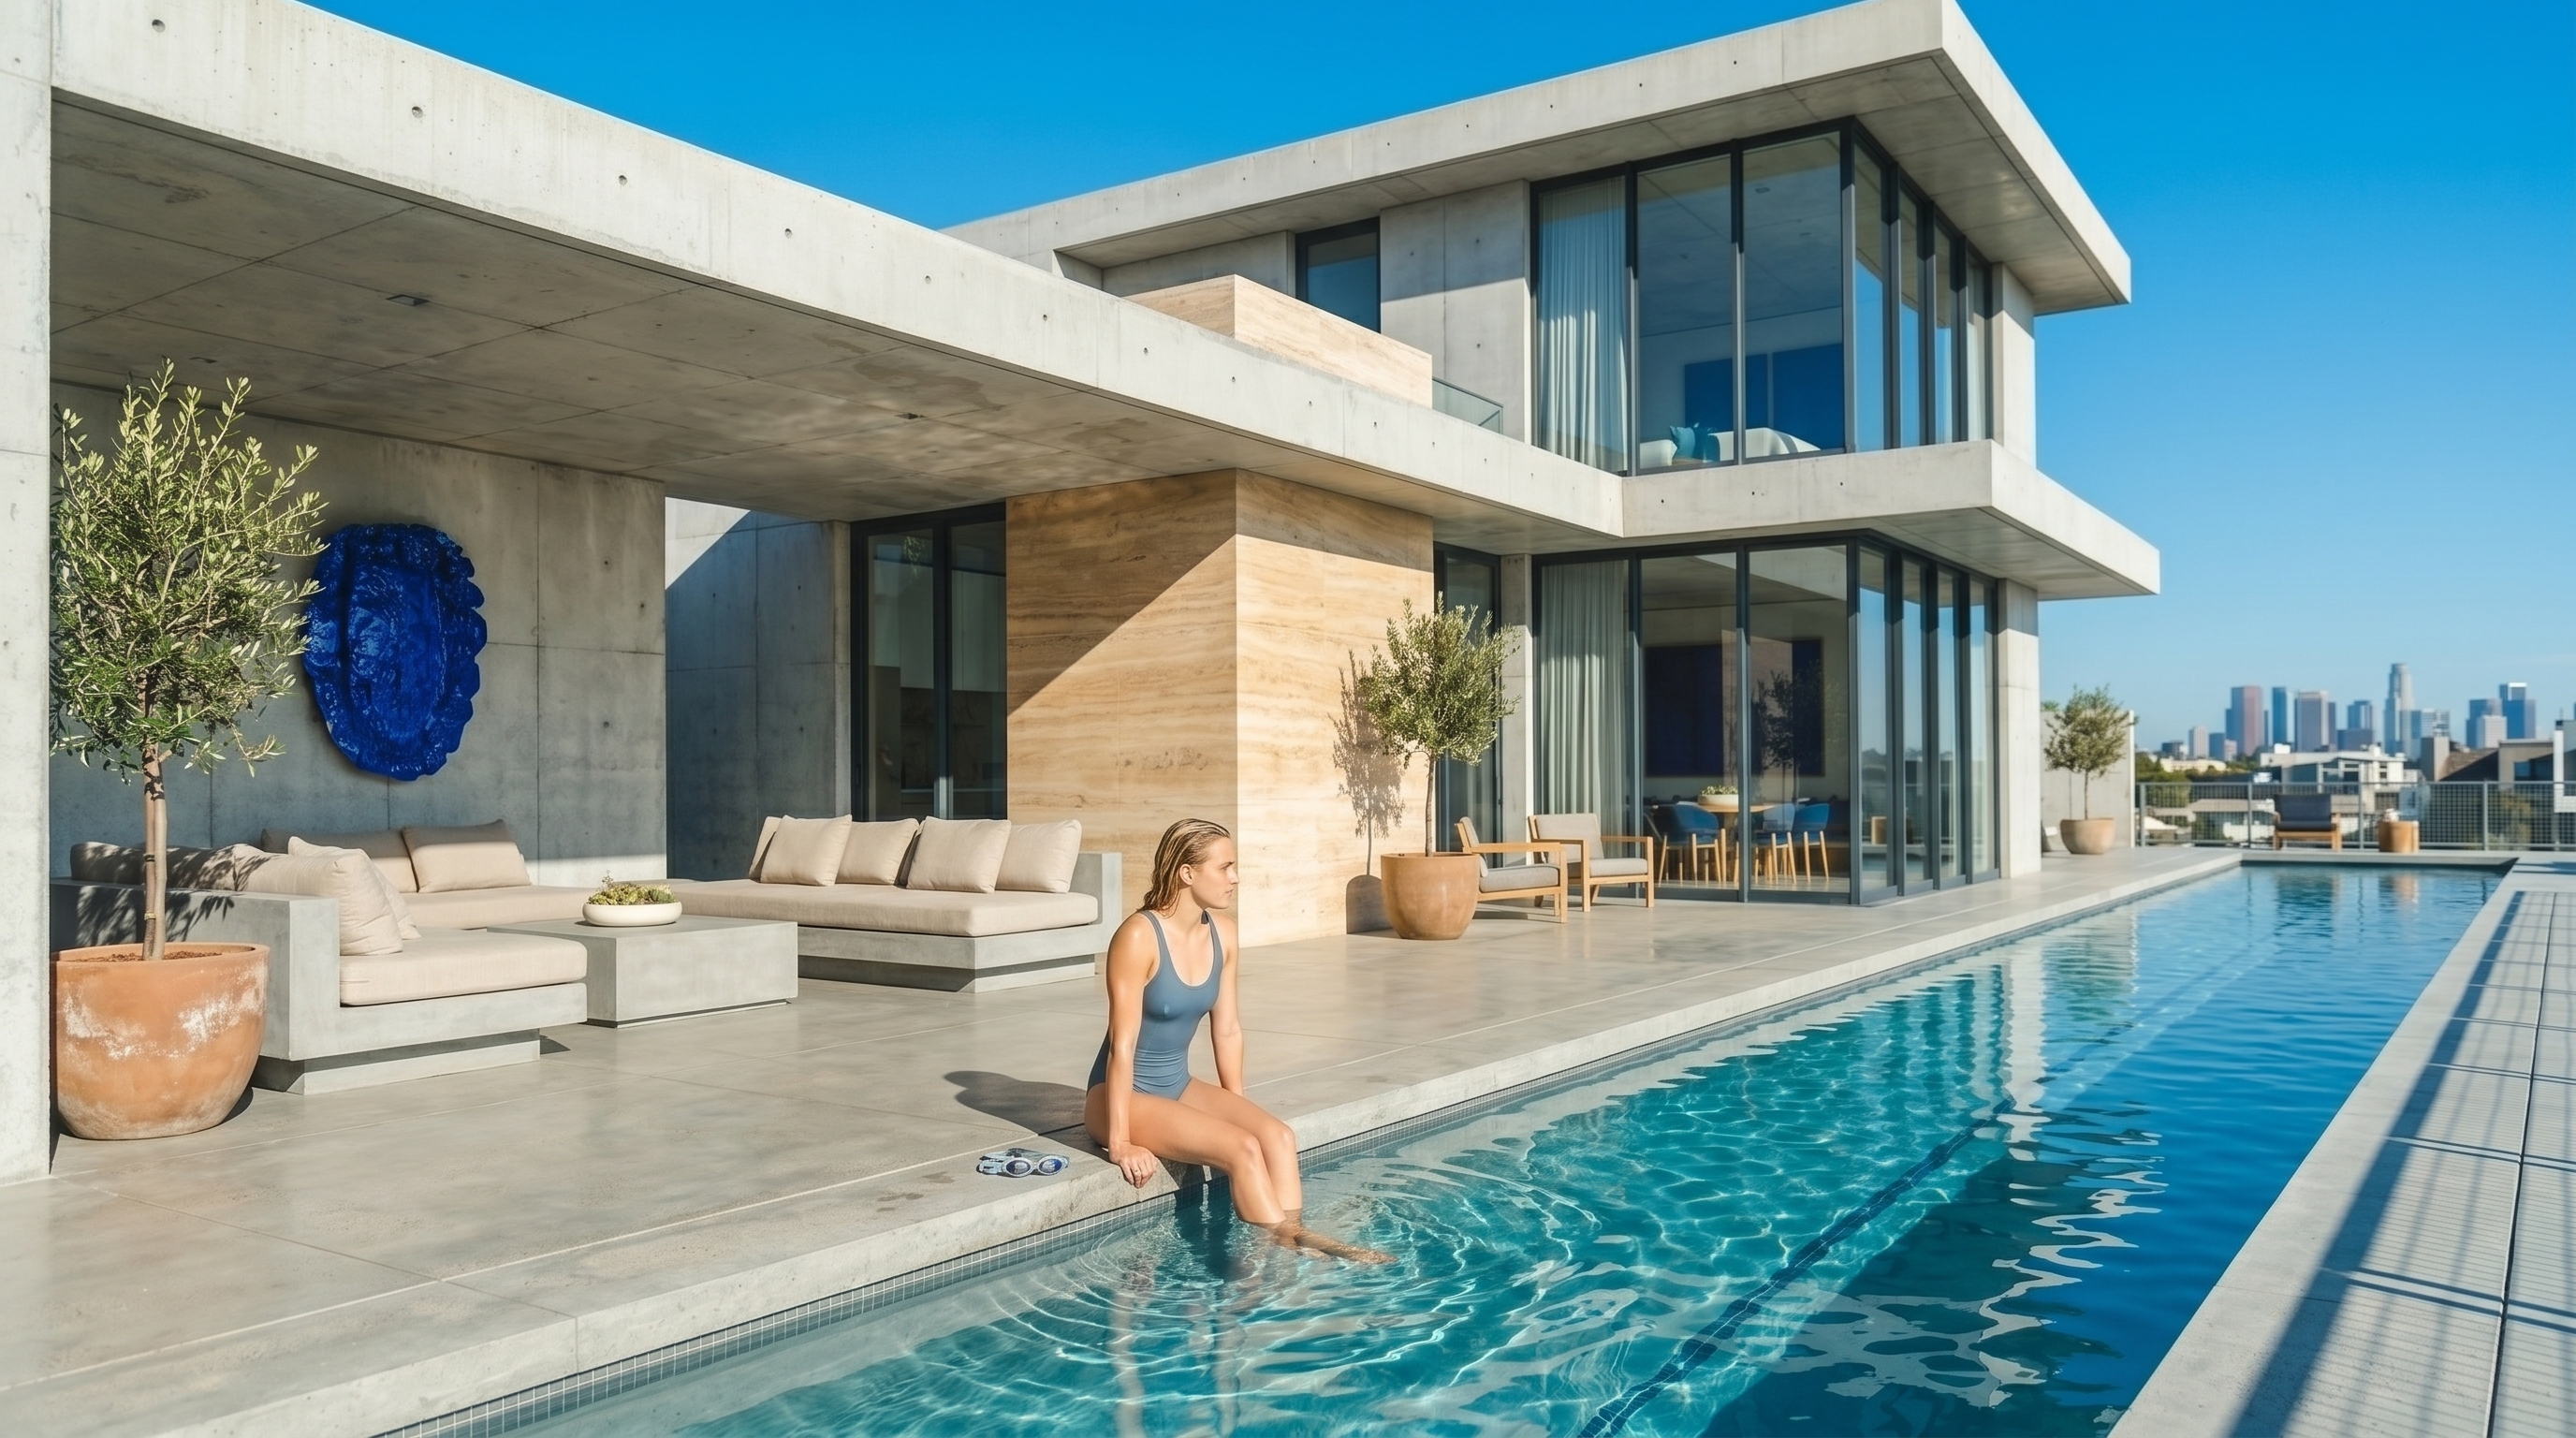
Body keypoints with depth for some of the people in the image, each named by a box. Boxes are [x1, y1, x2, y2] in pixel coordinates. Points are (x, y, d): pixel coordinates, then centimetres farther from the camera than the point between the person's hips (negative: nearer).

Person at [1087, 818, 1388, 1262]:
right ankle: (1284, 1247, -14)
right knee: (1242, 1148, -24)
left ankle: (1294, 1236, -19)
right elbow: (1122, 1045, -22)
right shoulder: (1139, 937, -22)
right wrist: (1121, 1143, -22)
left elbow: (1228, 1030, 7)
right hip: (1122, 1094, -7)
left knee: (1278, 1136, -17)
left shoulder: (1223, 933, 0)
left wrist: (1237, 1109, 8)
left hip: (1179, 1086, 7)